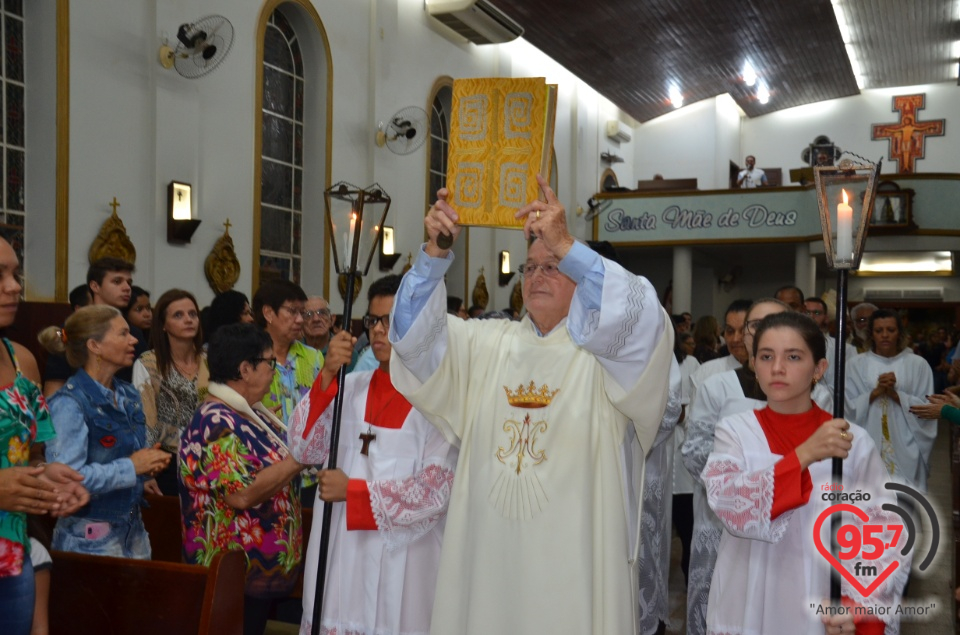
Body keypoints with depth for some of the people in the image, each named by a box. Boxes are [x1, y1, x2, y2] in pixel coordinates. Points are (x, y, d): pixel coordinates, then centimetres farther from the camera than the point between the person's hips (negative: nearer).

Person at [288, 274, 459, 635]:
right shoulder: (352, 387, 6)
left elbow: (435, 491, -12)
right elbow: (304, 450, -1)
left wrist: (352, 490, -9)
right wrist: (327, 375, -10)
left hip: (401, 557, -4)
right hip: (340, 550, 4)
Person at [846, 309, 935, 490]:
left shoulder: (917, 364, 4)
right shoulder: (856, 365, 5)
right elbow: (849, 407, -1)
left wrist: (895, 394, -11)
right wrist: (876, 392, -13)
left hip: (905, 449, 0)